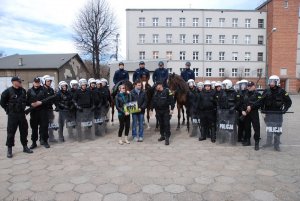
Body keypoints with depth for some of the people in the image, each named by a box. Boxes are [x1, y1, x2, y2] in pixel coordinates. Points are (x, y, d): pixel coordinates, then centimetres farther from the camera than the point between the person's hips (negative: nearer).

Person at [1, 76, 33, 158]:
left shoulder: (23, 91, 5)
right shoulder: (8, 91, -10)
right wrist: (9, 110, -1)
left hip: (22, 114, 5)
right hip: (12, 115, -5)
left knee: (24, 131, 10)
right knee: (11, 132, 1)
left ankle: (25, 147, 23)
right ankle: (9, 150, 12)